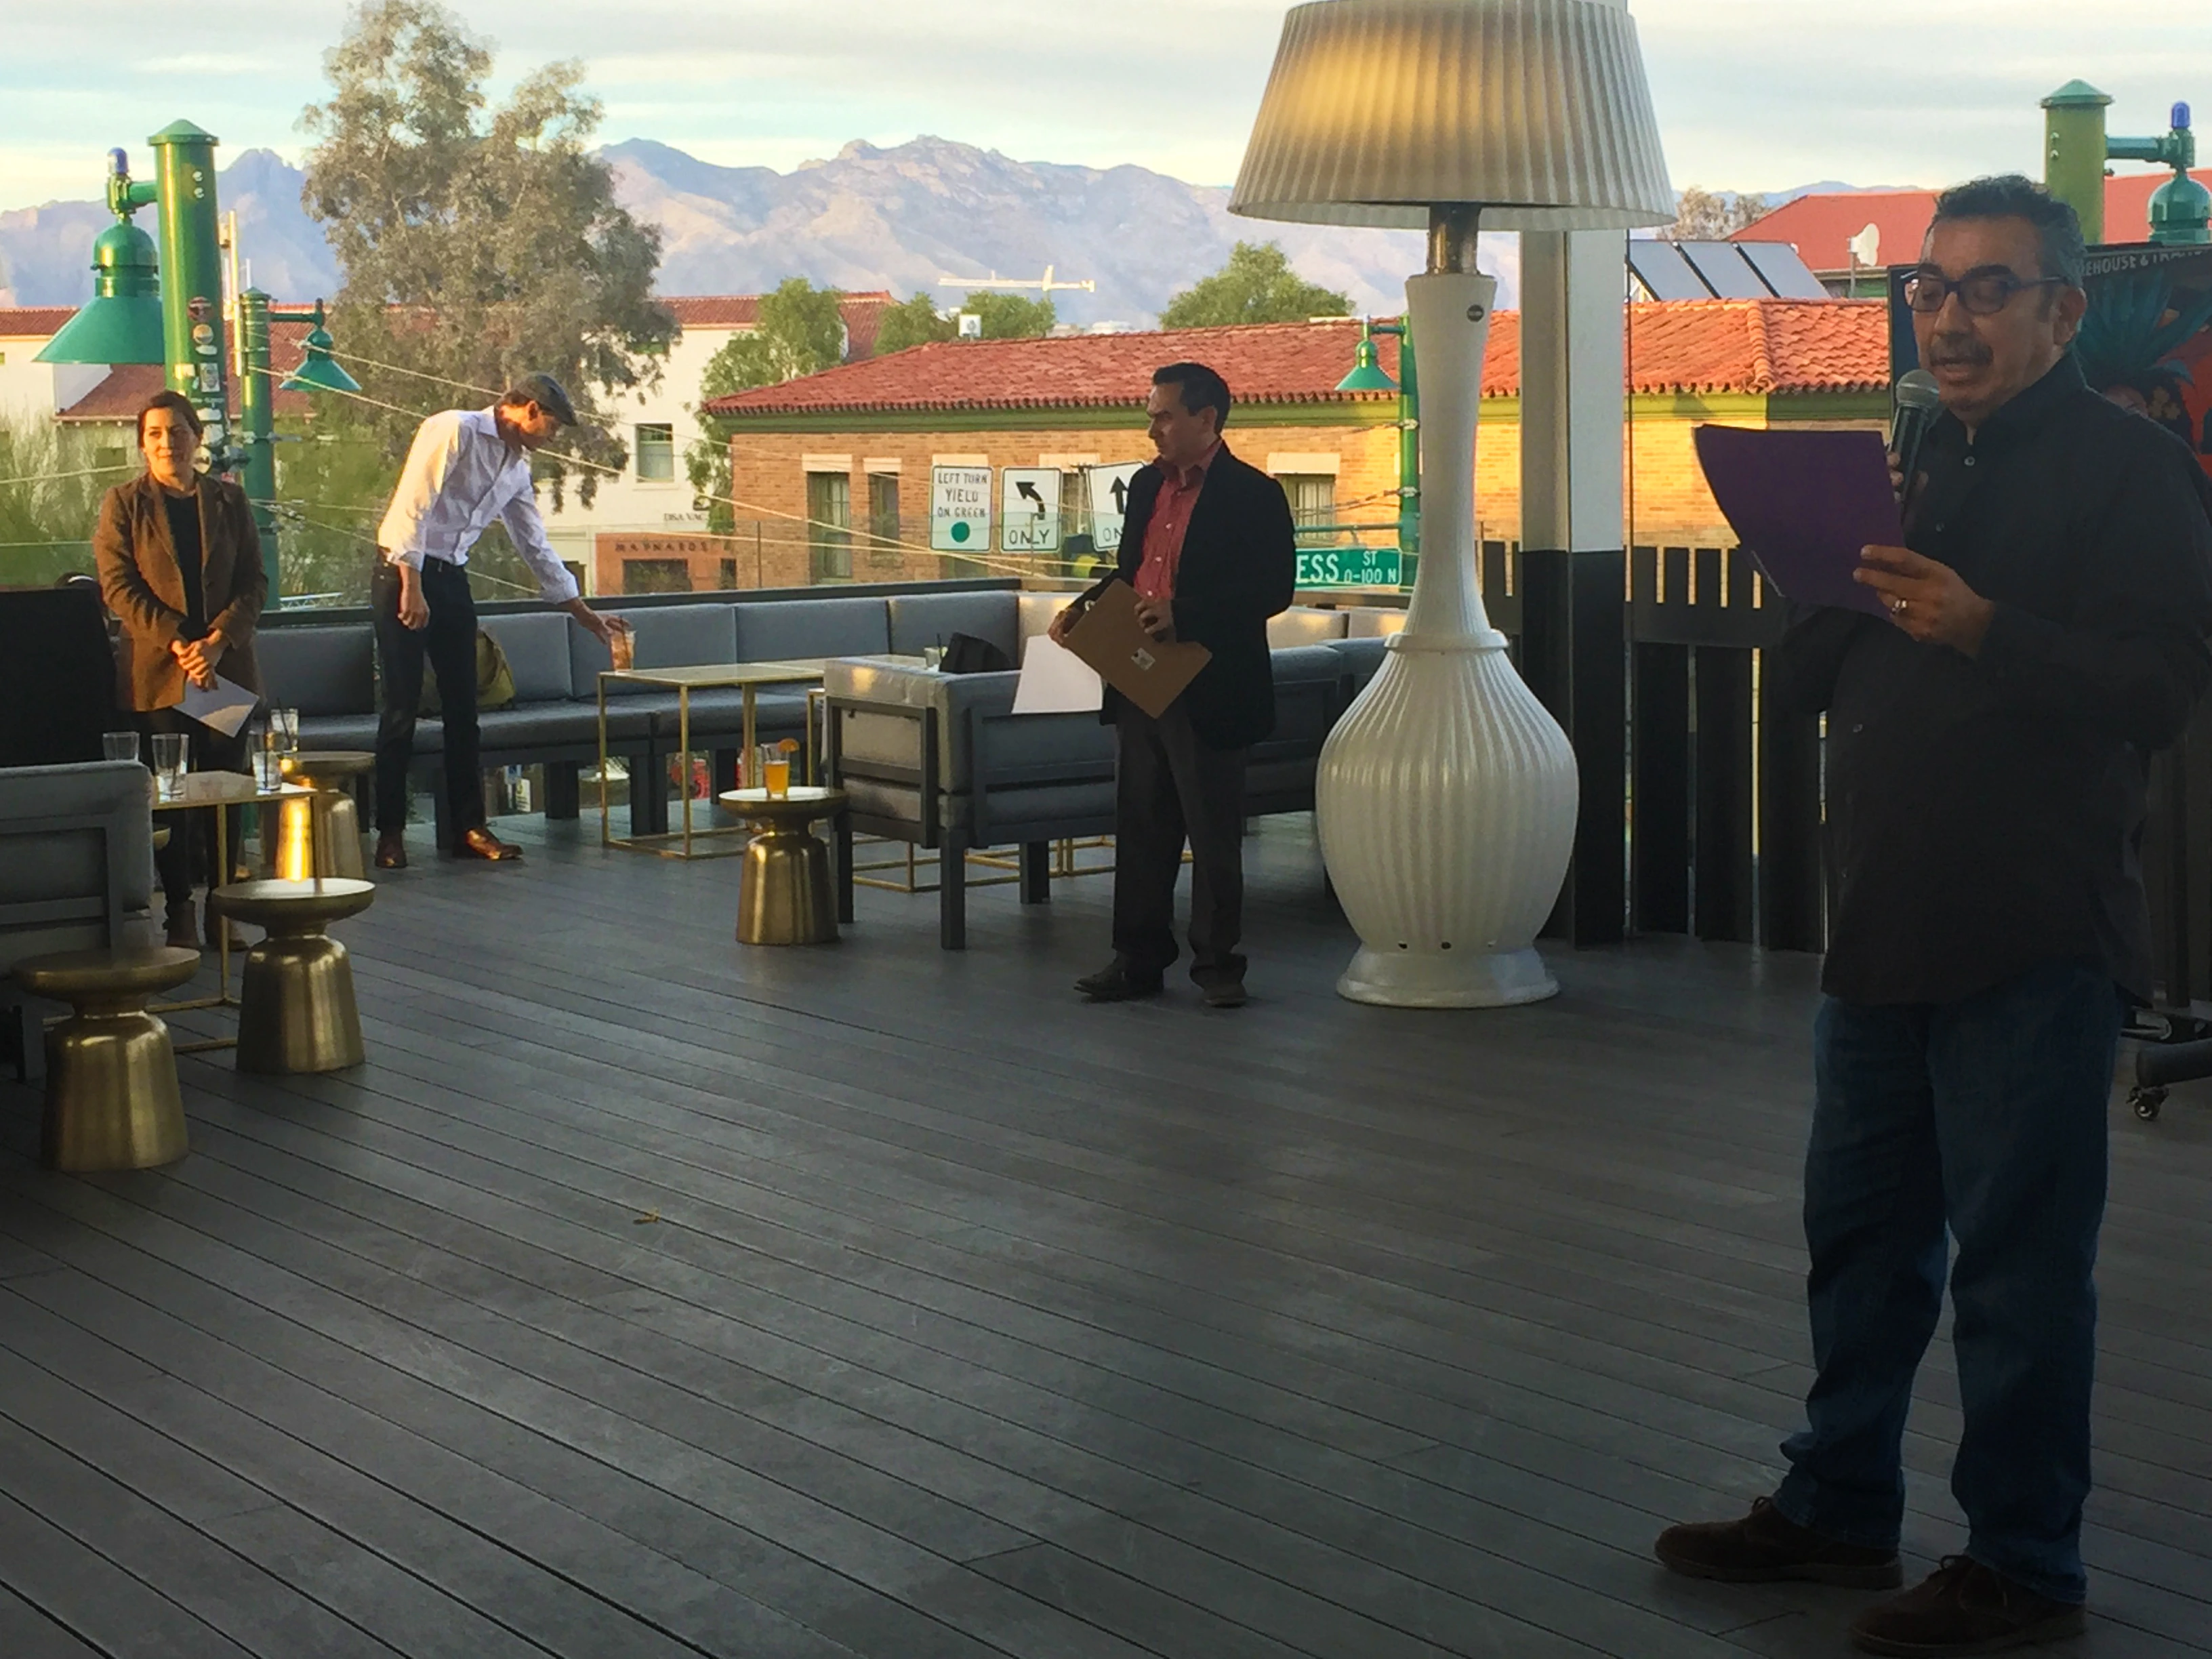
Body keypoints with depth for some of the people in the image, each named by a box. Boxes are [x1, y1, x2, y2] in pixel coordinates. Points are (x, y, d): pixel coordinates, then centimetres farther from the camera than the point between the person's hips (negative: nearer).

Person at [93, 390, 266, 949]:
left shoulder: (229, 500, 10)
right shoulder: (124, 504, 4)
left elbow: (254, 582, 5)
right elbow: (118, 587, -4)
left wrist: (218, 640, -11)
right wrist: (177, 644, -14)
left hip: (226, 666, 2)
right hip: (156, 671, -2)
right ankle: (179, 913, 4)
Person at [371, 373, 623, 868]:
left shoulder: (517, 468, 13)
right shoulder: (454, 431, -11)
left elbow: (536, 546, 21)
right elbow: (413, 507, -18)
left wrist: (583, 613, 22)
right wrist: (411, 586, -24)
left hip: (451, 577, 8)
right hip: (403, 571, -8)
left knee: (462, 705, 7)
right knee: (403, 706, -6)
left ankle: (469, 827, 12)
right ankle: (390, 831, 1)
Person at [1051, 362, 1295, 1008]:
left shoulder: (1253, 495, -9)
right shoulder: (1145, 486, 14)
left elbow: (1273, 588, -17)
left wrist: (1183, 614, -24)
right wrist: (1086, 609, 3)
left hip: (1207, 693, -7)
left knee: (1214, 833, 3)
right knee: (1140, 829, 12)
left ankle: (1217, 963, 13)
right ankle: (1139, 959, 20)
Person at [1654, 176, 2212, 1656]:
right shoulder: (1913, 465, 16)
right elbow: (1806, 682, 18)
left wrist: (1984, 629, -29)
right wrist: (1826, 600, -3)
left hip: (2035, 947, -8)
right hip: (1887, 926, 8)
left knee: (2019, 1258, -1)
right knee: (1861, 1230, 16)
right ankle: (1840, 1507, 30)